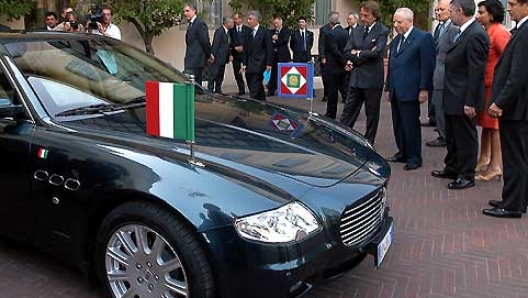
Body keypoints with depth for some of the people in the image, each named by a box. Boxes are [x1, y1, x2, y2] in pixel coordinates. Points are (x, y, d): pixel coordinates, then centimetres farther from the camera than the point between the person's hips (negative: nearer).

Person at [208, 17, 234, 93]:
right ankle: (210, 90, -3)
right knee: (213, 75, -7)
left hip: (223, 58, 9)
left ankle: (218, 91, 20)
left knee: (220, 77, 13)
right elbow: (215, 44, -17)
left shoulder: (227, 32, 14)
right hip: (217, 58, -9)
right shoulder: (219, 31, -13)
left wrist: (230, 55, 6)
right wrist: (214, 56, -20)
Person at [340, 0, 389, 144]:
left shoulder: (382, 31, -7)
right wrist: (365, 55, -10)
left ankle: (368, 142, 18)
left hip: (372, 79, -5)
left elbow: (376, 52, -19)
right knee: (348, 111, 7)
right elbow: (347, 52, 3)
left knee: (372, 113, 7)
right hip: (356, 78, 5)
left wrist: (357, 54, -7)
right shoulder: (357, 31, 10)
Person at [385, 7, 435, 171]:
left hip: (409, 91, -7)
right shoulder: (396, 40, 18)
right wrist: (388, 88, 19)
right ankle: (403, 153, 22)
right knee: (398, 125, 10)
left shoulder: (423, 37, -6)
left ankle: (414, 157, 9)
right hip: (396, 91, 7)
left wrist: (424, 89, -14)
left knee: (411, 124, -2)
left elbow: (427, 65, -11)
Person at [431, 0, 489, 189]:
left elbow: (477, 72, -22)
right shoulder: (462, 32, 10)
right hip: (452, 97, 10)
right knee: (452, 136, 20)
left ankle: (466, 176, 16)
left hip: (463, 99, -9)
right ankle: (452, 169, 35)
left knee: (465, 138, 4)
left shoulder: (476, 35, -20)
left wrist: (470, 102, -21)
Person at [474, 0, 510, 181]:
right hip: (486, 86, 9)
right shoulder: (485, 33, 12)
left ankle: (496, 167, 4)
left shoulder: (499, 33, -15)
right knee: (486, 124, 17)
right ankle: (484, 159, 30)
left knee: (495, 126, -3)